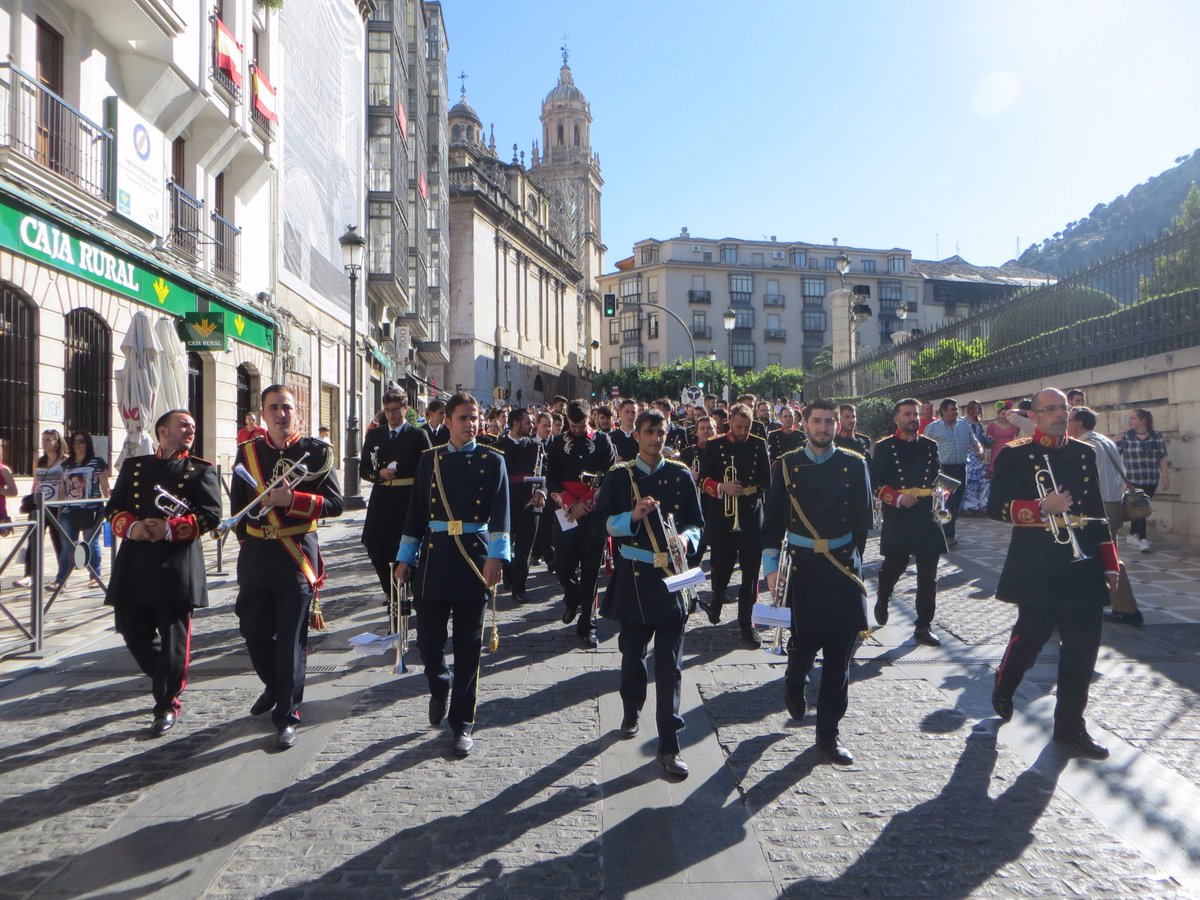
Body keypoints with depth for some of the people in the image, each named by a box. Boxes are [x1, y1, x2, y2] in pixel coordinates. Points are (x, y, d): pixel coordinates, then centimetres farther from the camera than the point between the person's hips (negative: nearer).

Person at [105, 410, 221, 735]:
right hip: (135, 564, 4)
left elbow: (211, 515, -6)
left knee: (174, 638, 0)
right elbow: (113, 508, 11)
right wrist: (131, 527, -10)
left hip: (178, 565, -4)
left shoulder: (202, 470, 4)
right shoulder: (134, 466, 15)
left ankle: (167, 703, 15)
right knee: (134, 632, 10)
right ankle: (164, 680, 36)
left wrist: (170, 529, -19)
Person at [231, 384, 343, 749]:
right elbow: (238, 504, 17)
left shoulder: (316, 451, -3)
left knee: (292, 640, -1)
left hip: (297, 557, -4)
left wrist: (292, 499, -20)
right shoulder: (248, 452, 7)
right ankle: (274, 687, 41)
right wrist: (248, 542, 12)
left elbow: (335, 503, -8)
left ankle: (287, 716, 11)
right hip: (255, 557, 4)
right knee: (254, 632, 13)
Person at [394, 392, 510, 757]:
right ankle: (440, 686, 39)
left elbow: (500, 514, -7)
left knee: (468, 647, 4)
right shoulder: (430, 459, 8)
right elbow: (416, 511, 10)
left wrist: (495, 558, -19)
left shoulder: (492, 461, 1)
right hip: (434, 559, 2)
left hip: (474, 559, -2)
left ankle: (462, 724, 17)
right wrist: (405, 559, 9)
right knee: (428, 639, 5)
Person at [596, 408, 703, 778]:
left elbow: (697, 521, 8)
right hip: (633, 577, 1)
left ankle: (669, 744, 3)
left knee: (669, 663, -3)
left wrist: (686, 537, -14)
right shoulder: (619, 477, 4)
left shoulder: (681, 476, 5)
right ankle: (631, 712, 42)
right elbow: (601, 522, 1)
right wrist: (633, 516, -17)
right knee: (632, 653, 16)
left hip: (671, 575, -1)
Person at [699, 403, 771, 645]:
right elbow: (703, 479, 0)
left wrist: (748, 490, -8)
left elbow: (766, 481, 6)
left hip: (752, 517, 1)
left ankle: (746, 621, 10)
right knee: (722, 566, 9)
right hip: (722, 516, 0)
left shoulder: (759, 446, 5)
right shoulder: (715, 446, 2)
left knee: (751, 569, -1)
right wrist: (721, 488, -16)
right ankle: (716, 603, 39)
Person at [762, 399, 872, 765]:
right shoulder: (786, 466, 2)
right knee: (804, 641, 1)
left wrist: (845, 549, 8)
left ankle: (828, 732, 17)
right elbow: (772, 521, 1)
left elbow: (864, 518, 8)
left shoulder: (854, 464, 4)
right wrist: (771, 567, -5)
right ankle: (794, 685, 37)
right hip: (801, 567, -1)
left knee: (839, 652, 4)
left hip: (844, 567, 1)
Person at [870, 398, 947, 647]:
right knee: (893, 567, 12)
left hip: (927, 519, 3)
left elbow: (937, 477, 20)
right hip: (897, 521, -3)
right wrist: (898, 498, -18)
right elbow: (875, 484, -5)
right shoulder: (884, 447, 0)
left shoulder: (930, 445, 11)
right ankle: (882, 599, 44)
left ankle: (924, 627, 12)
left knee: (928, 577, 2)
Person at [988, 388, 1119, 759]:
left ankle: (1070, 724, 17)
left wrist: (1109, 564, 13)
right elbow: (996, 506, -6)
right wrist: (1042, 507, -20)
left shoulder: (1084, 453, 11)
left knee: (1084, 643, 4)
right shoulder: (1016, 455, -2)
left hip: (1083, 564, 5)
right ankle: (1002, 690, 32)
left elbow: (1096, 508, 14)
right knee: (1030, 635, 4)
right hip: (1037, 566, -4)